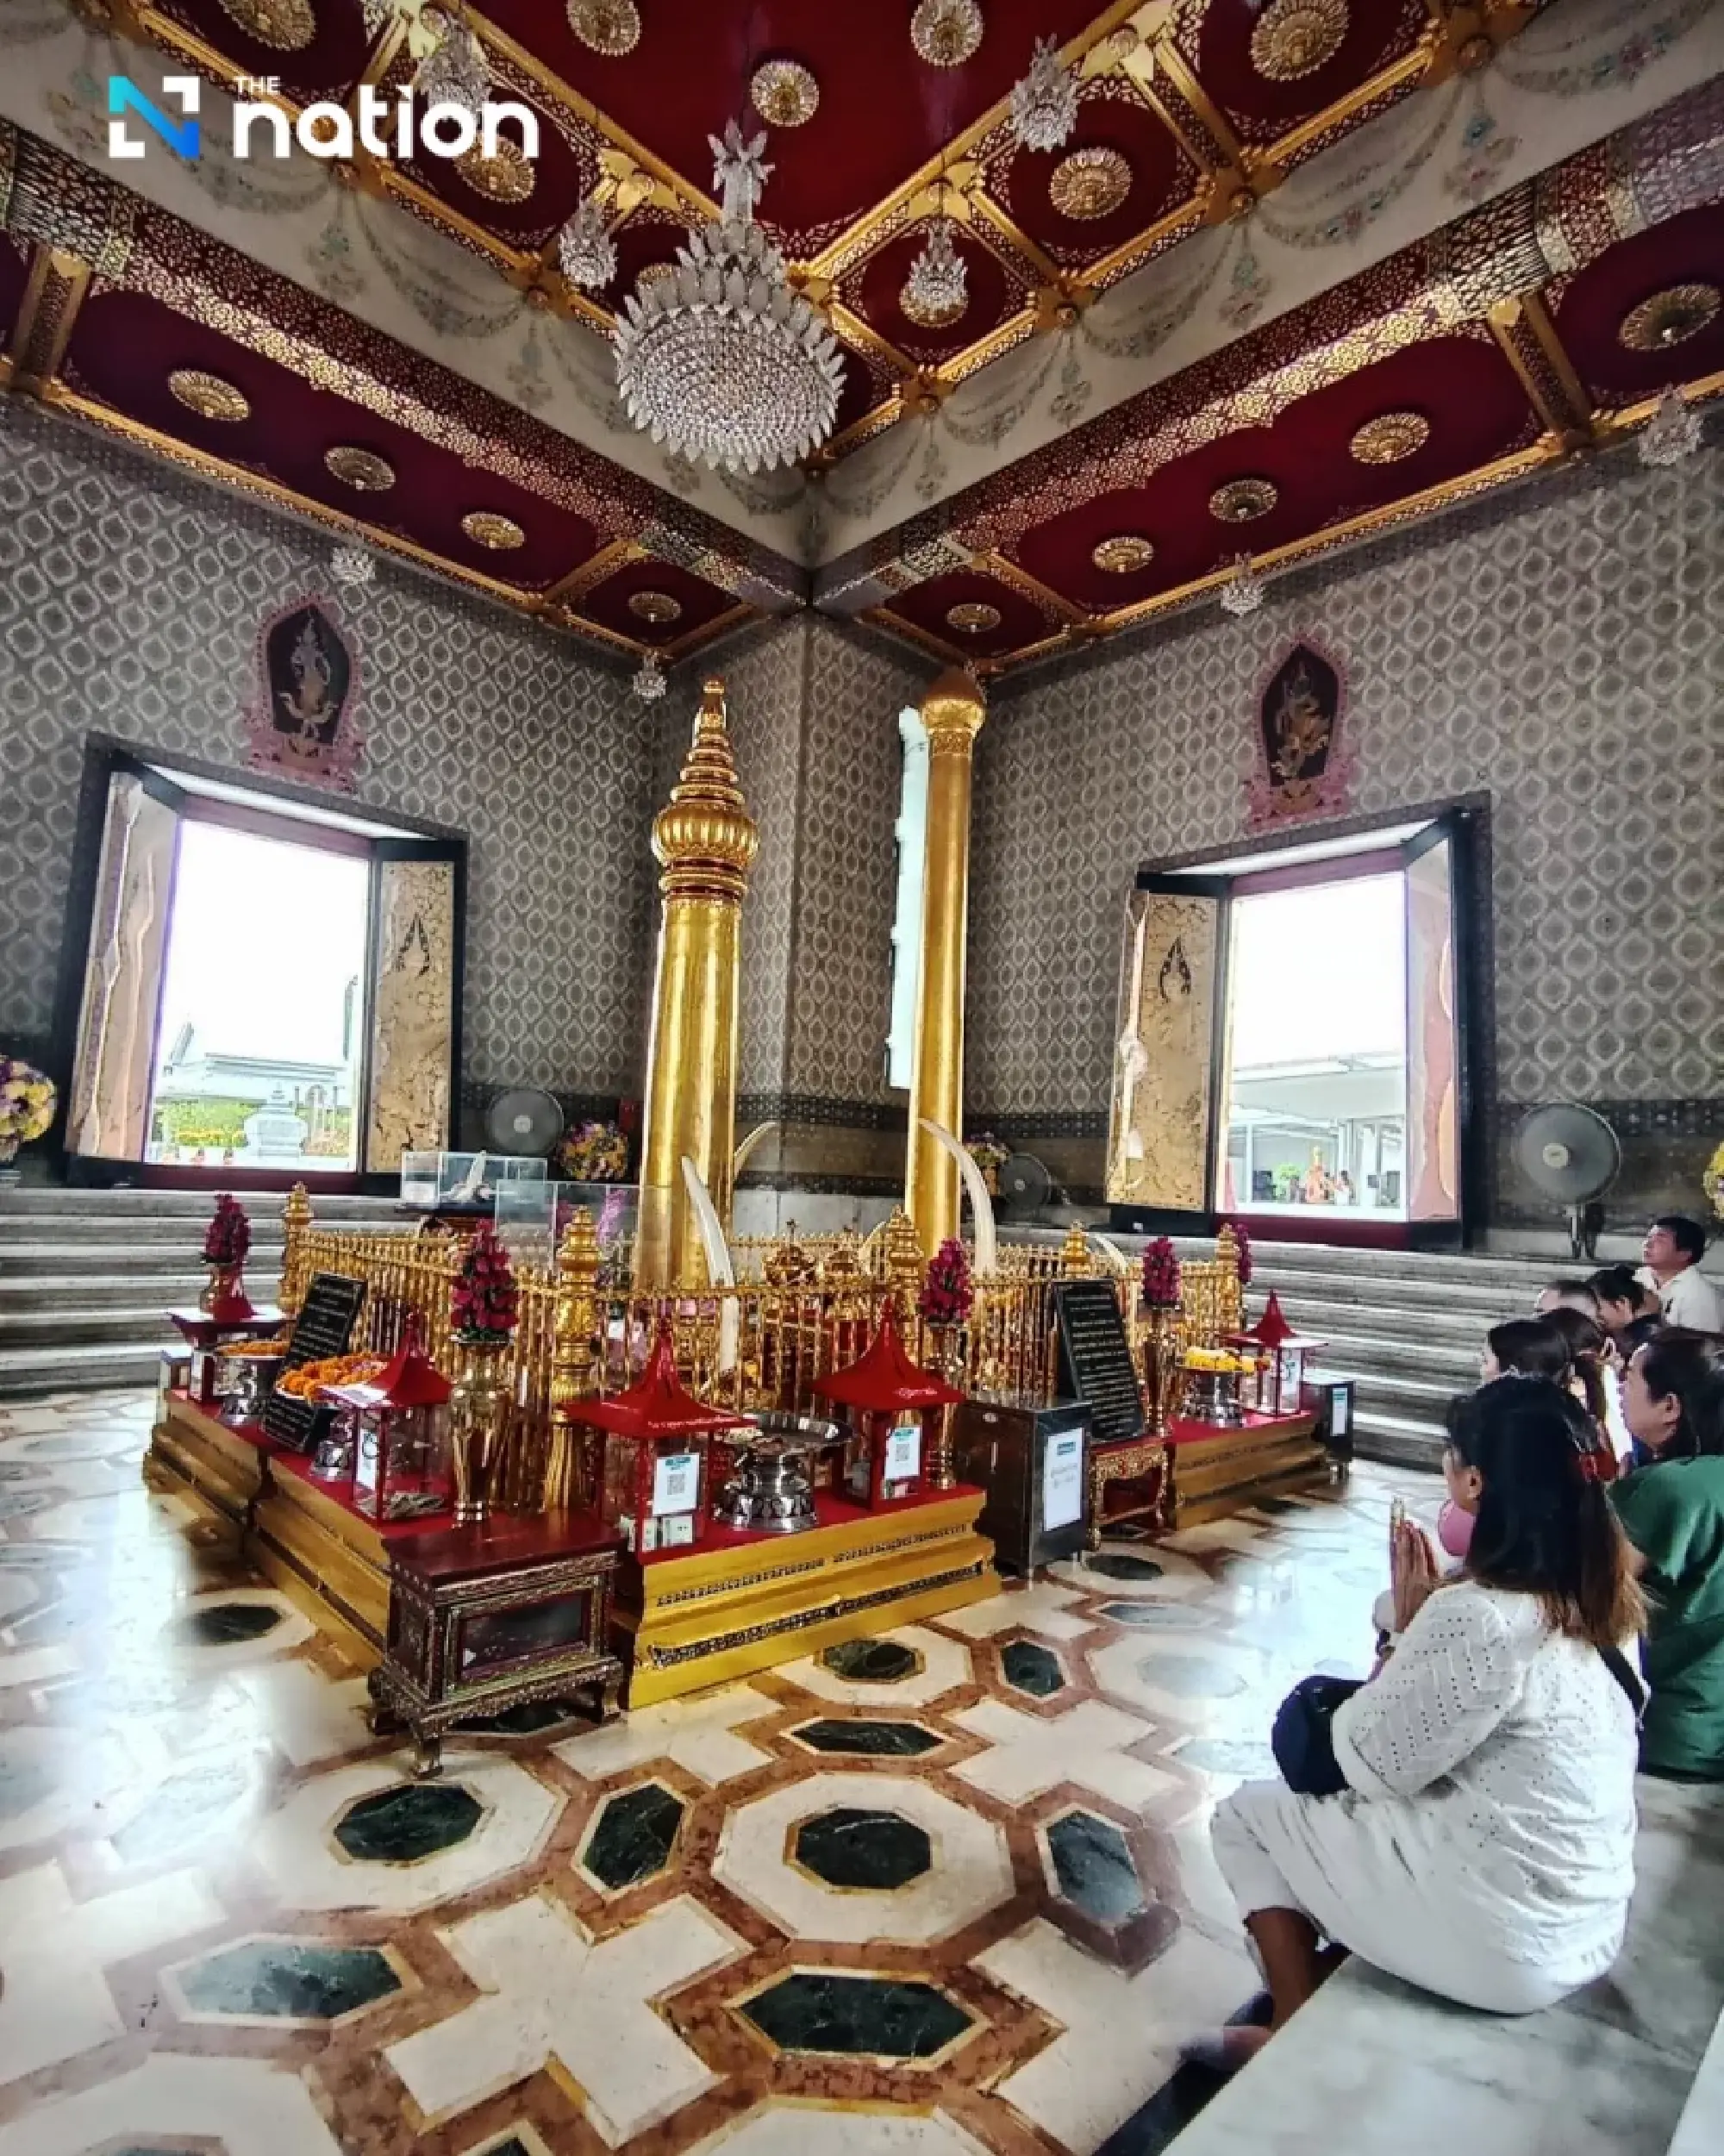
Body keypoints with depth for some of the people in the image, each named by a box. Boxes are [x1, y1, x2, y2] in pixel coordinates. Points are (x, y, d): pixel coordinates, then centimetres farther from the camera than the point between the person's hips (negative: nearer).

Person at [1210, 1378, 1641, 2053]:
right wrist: (1431, 1617, 0)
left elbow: (1373, 1764, -16)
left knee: (1247, 1815, 10)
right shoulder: (1604, 1601, -4)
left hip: (1503, 1940, -8)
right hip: (1589, 1924, 8)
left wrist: (1408, 1627, -9)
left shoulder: (1478, 1619, -30)